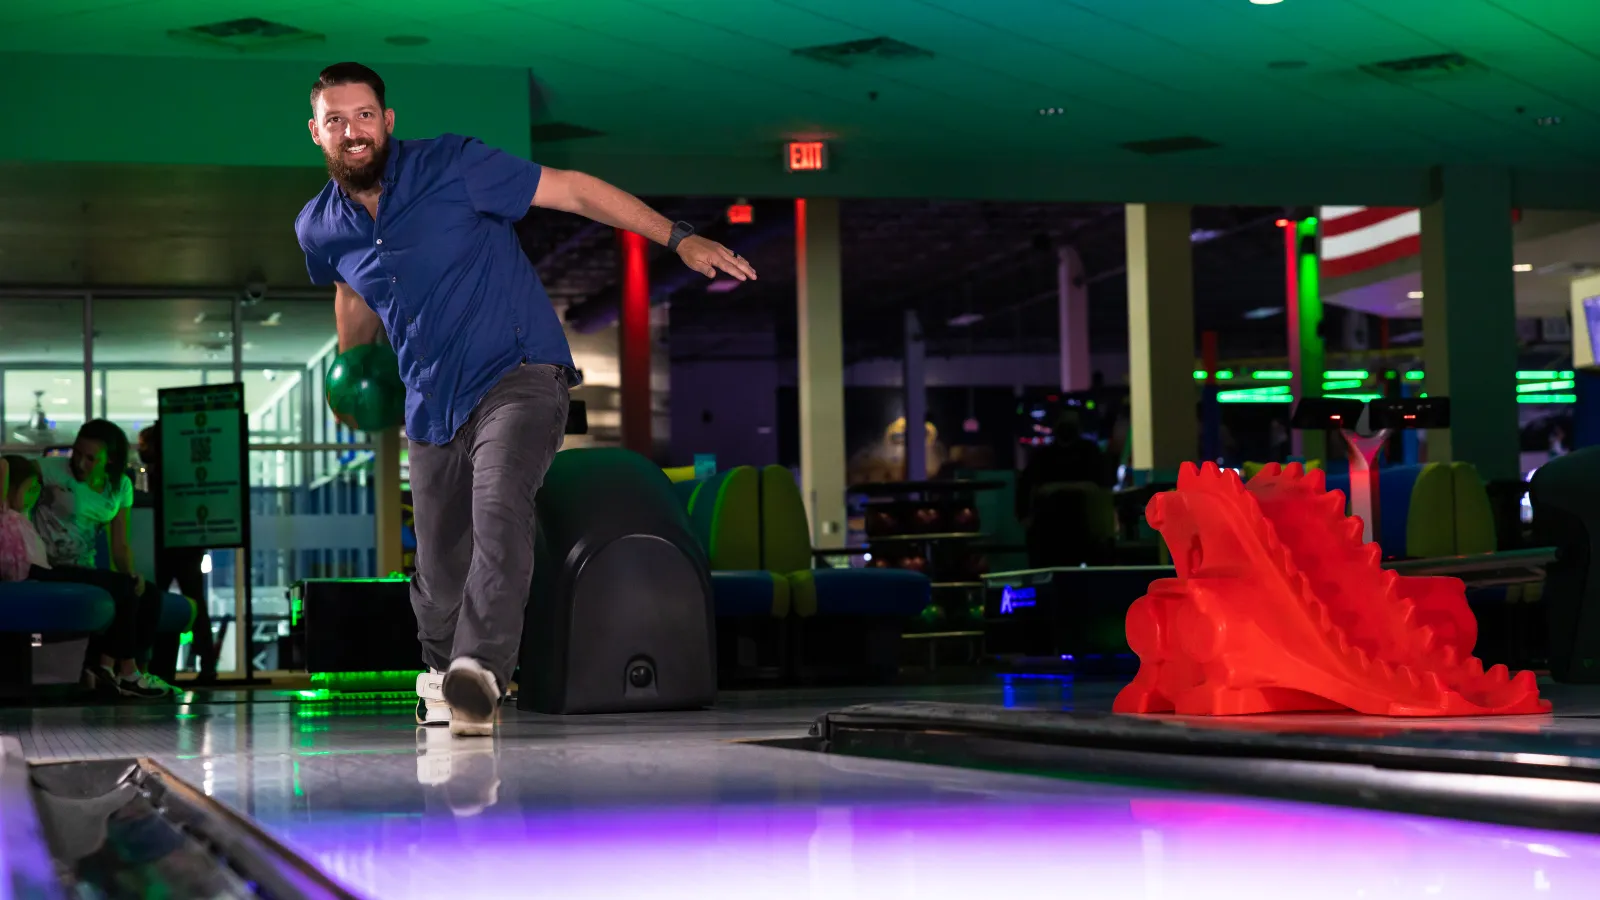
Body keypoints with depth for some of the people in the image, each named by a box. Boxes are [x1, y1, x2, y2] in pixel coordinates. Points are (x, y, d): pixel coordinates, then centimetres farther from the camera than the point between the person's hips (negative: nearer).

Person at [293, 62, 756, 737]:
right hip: (431, 403, 5)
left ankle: (480, 672, -44)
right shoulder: (319, 230, 5)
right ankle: (442, 675, 35)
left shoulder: (451, 166, -11)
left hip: (518, 375, -5)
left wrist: (679, 238, -15)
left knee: (500, 508, -31)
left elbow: (572, 190, -10)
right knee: (438, 573, 6)